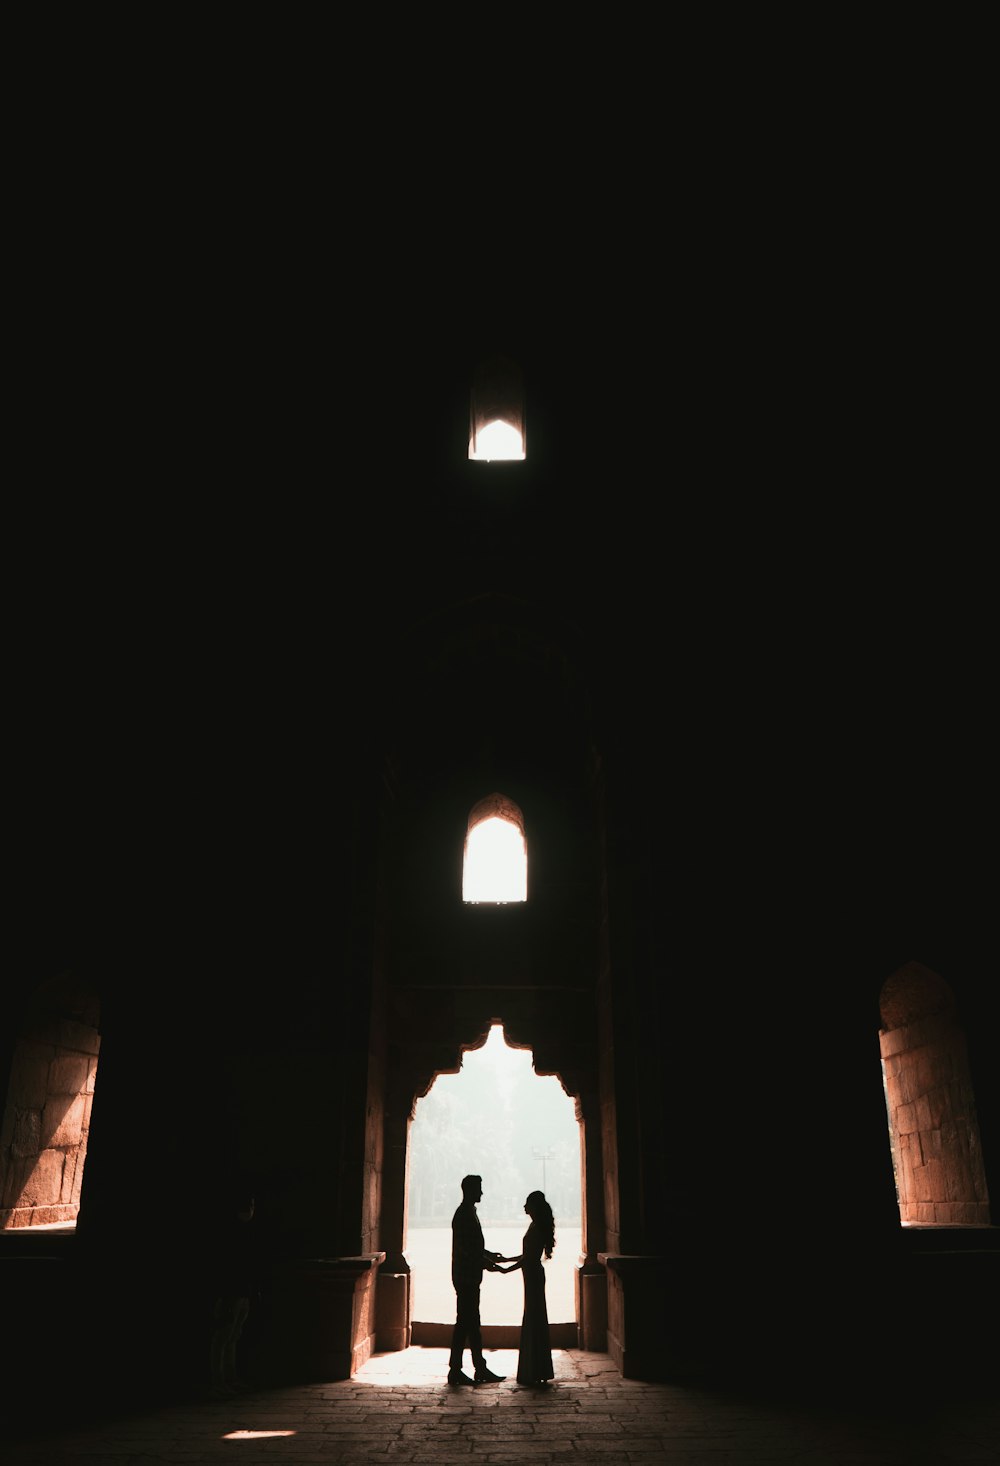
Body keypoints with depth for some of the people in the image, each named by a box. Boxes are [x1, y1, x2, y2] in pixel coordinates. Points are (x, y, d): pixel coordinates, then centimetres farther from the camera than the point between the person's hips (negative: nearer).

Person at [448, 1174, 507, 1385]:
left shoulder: (469, 1212, 15)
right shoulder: (463, 1214, -15)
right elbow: (464, 1249, -21)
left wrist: (490, 1256, 17)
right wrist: (486, 1263, -20)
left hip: (470, 1277, 10)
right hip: (465, 1276, -10)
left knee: (472, 1323, 12)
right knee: (465, 1322, -4)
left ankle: (480, 1370, 17)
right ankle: (455, 1370, 3)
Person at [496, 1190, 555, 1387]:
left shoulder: (536, 1227, -17)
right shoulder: (537, 1226, 12)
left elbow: (529, 1257, -20)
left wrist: (506, 1269, -15)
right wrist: (506, 1259, 24)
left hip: (533, 1275, -10)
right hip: (534, 1275, 10)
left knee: (534, 1321, -4)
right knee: (534, 1320, 14)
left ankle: (536, 1373, 2)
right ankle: (536, 1372, 21)